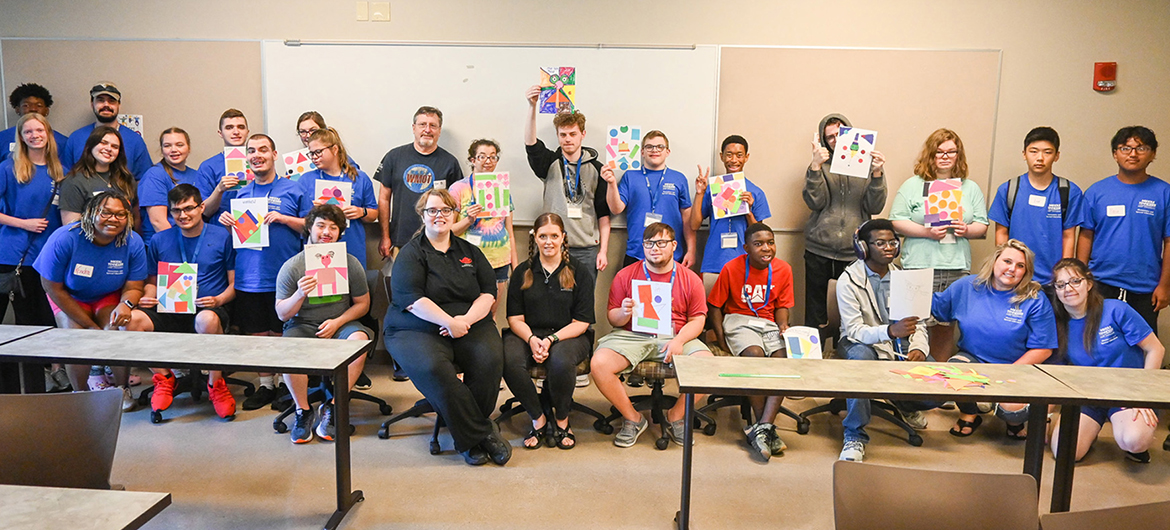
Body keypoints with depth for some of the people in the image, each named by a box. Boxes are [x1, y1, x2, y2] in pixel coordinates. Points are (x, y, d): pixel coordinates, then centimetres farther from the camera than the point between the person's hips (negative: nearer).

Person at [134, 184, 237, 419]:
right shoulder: (160, 240, 13)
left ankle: (216, 383, -14)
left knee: (207, 320, -40)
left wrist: (218, 300, -15)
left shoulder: (222, 237, 4)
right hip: (169, 312, 4)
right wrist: (146, 298, -2)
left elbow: (235, 283, 4)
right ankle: (164, 378, -2)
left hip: (208, 309, -3)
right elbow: (152, 282, 20)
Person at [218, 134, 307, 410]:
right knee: (257, 334, 10)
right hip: (249, 276, 4)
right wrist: (226, 222, -2)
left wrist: (283, 218, -15)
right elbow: (235, 234, 18)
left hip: (283, 276, -4)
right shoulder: (241, 193, 12)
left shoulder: (292, 189, 0)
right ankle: (266, 385, 23)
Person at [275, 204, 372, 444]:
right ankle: (303, 411, -8)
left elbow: (362, 304, 6)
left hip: (341, 323, 1)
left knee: (359, 340, -32)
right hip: (302, 325, 0)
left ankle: (332, 407, -15)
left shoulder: (350, 263, 0)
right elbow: (282, 314, -3)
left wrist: (337, 322, -10)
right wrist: (300, 295, -24)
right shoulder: (292, 267, -3)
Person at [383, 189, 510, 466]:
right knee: (434, 368, -34)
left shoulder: (469, 251, 17)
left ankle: (469, 437, -9)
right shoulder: (410, 253, 4)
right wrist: (450, 322, -20)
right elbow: (412, 299, -10)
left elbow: (488, 292, 9)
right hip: (418, 331, -3)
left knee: (490, 360, -28)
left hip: (470, 326, 3)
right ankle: (484, 434, -19)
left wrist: (467, 319, -11)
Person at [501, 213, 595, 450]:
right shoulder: (523, 272, 10)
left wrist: (551, 340, -16)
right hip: (529, 333, 2)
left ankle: (562, 421, -7)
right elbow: (515, 318, 6)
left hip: (568, 334, -2)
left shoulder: (579, 272, 3)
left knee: (561, 360, -36)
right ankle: (539, 420, -10)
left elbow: (581, 322, -2)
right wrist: (531, 339, -15)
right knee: (509, 360, -30)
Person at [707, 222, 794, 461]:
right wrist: (721, 337, -11)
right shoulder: (732, 269, -7)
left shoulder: (783, 269, 2)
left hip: (768, 323, 3)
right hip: (738, 320, -3)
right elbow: (715, 306, 0)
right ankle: (766, 426, -23)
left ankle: (762, 427, -29)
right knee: (754, 354, -33)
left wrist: (783, 325, -10)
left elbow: (781, 306, 11)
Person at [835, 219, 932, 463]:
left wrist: (919, 347, -16)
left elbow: (919, 322, 6)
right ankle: (855, 436, -29)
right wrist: (890, 331, -36)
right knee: (861, 356, -40)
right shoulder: (849, 280, -10)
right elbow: (854, 330, -18)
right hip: (863, 342, -5)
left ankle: (907, 406, 22)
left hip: (899, 345, 5)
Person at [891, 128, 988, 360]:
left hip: (957, 268, 3)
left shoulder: (971, 188, 17)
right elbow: (896, 222, -1)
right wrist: (926, 232, -13)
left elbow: (982, 225, 14)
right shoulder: (913, 185, 6)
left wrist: (967, 230, -8)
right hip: (920, 266, -3)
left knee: (945, 326, 4)